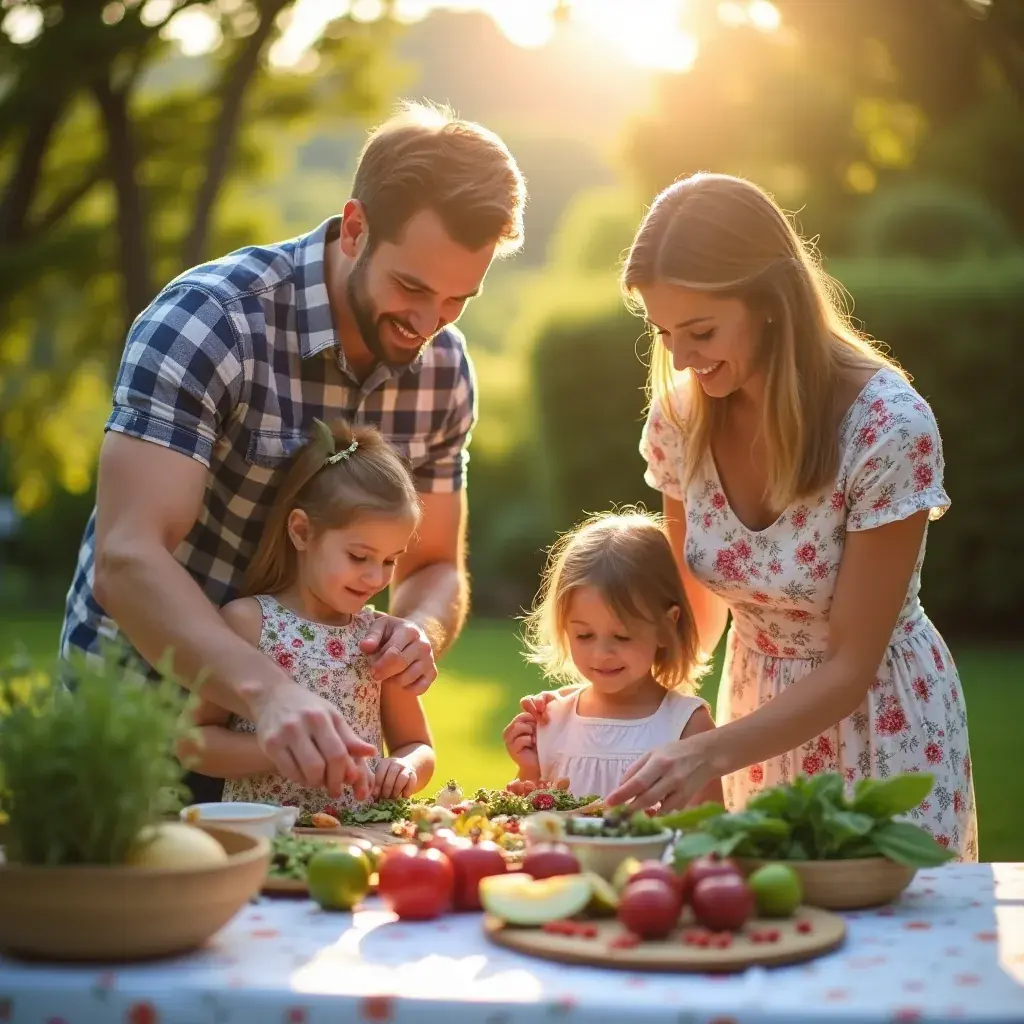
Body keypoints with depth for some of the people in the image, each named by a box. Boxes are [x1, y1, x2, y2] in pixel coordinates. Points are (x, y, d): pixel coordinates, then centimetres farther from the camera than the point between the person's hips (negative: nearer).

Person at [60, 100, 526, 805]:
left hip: (299, 718, 5)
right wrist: (267, 692, -43)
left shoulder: (445, 367, -1)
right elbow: (128, 561, -28)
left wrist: (420, 630, -17)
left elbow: (436, 567, 7)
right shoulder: (209, 319, -20)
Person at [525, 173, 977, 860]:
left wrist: (711, 753, -35)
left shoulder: (890, 428, -26)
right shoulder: (681, 415, -11)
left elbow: (849, 667, -22)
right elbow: (698, 611, 0)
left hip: (884, 730, -4)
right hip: (764, 721, 4)